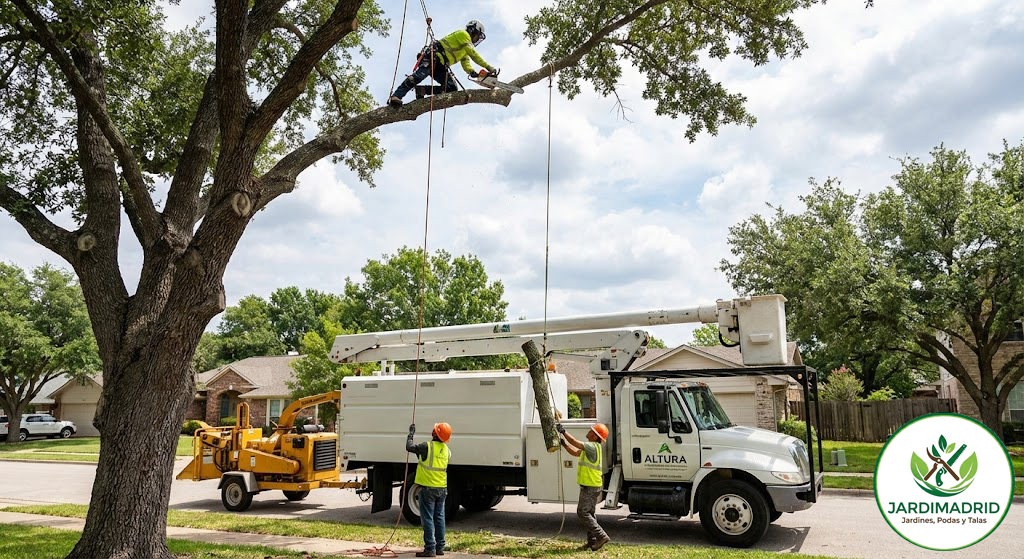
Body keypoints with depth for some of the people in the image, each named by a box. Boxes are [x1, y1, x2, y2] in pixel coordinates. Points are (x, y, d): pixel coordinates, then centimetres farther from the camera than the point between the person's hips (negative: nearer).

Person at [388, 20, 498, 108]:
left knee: (452, 88, -9)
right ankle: (395, 97, -39)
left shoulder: (466, 49, 28)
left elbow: (466, 64, 13)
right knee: (419, 76, -30)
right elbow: (473, 54, -10)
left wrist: (472, 72, -9)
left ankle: (422, 90, -13)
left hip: (441, 66, 9)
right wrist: (488, 67, -11)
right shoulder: (463, 34, 1)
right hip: (432, 56, -9)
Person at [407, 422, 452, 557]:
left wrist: (411, 433, 9)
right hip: (442, 489, 6)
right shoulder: (446, 449, 4)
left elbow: (409, 447, -6)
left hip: (428, 488, -6)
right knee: (439, 518, 12)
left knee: (428, 518, -1)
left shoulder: (427, 446, -15)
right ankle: (440, 547, 17)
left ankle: (430, 549, -1)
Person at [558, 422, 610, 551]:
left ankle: (601, 536, -8)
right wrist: (564, 443, 8)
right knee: (590, 513, 14)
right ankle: (592, 541, 19)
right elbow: (575, 452, 19)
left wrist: (564, 432, -23)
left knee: (582, 512, -6)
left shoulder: (593, 446, -19)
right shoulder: (592, 447, 14)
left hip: (590, 487, -10)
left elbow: (576, 443, -30)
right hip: (592, 486, 10)